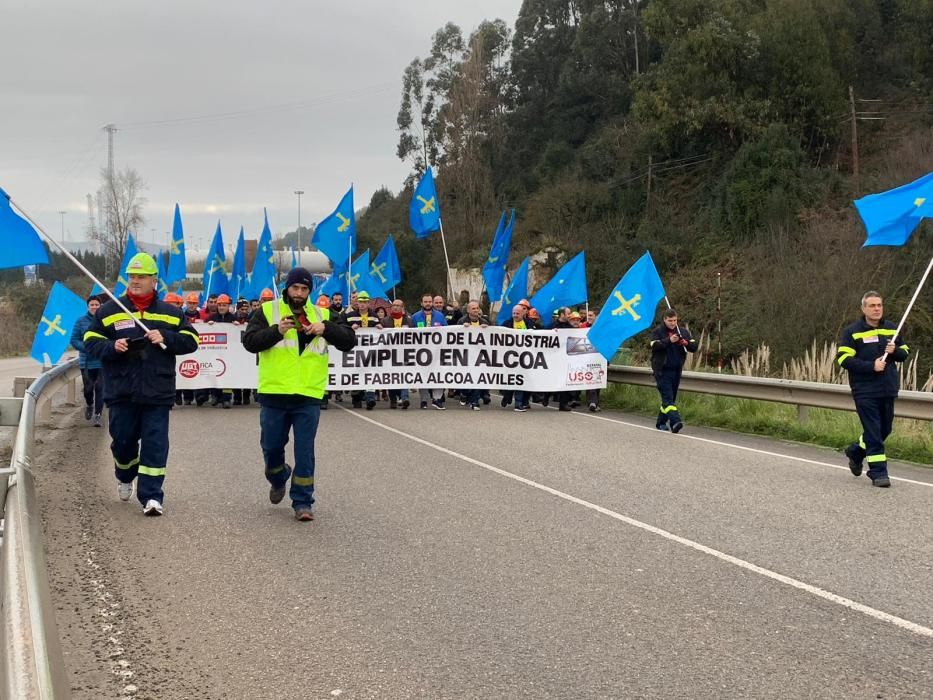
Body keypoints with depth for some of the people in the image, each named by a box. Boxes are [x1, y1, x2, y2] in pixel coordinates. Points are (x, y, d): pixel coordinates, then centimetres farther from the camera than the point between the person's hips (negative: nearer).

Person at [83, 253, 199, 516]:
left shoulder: (171, 313, 7)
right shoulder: (108, 311, 6)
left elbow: (191, 340, 4)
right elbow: (91, 343, 4)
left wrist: (165, 338, -12)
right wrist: (112, 347, -15)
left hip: (158, 393, -1)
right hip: (121, 392, 1)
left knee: (155, 444, -5)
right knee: (123, 440, 10)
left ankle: (151, 495, -4)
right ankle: (125, 477, 40)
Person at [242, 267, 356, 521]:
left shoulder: (322, 315, 9)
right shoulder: (268, 311, 4)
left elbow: (349, 340, 2)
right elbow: (249, 341, -6)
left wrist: (326, 329, -16)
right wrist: (276, 331, -21)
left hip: (308, 397, 0)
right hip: (274, 395, 0)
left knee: (305, 452, -1)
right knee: (271, 447, 12)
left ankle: (302, 501, 8)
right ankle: (278, 480, 42)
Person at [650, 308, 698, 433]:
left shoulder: (683, 332, 9)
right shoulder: (657, 332, -2)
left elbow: (694, 347, 4)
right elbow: (654, 346, -17)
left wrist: (686, 343, -17)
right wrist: (669, 341, -27)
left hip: (676, 370, 5)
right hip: (662, 371, -5)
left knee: (671, 398, 11)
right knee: (668, 397, -15)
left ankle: (661, 423, 22)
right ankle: (675, 421, -28)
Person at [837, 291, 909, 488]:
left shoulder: (892, 329, 9)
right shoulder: (852, 331, -6)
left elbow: (905, 352, 16)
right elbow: (843, 359, -12)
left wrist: (895, 351, -8)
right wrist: (871, 366, -19)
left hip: (888, 390, 5)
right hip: (865, 392, -5)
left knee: (884, 430, 14)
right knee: (873, 431, -7)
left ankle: (856, 451, 38)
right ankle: (878, 472, -1)